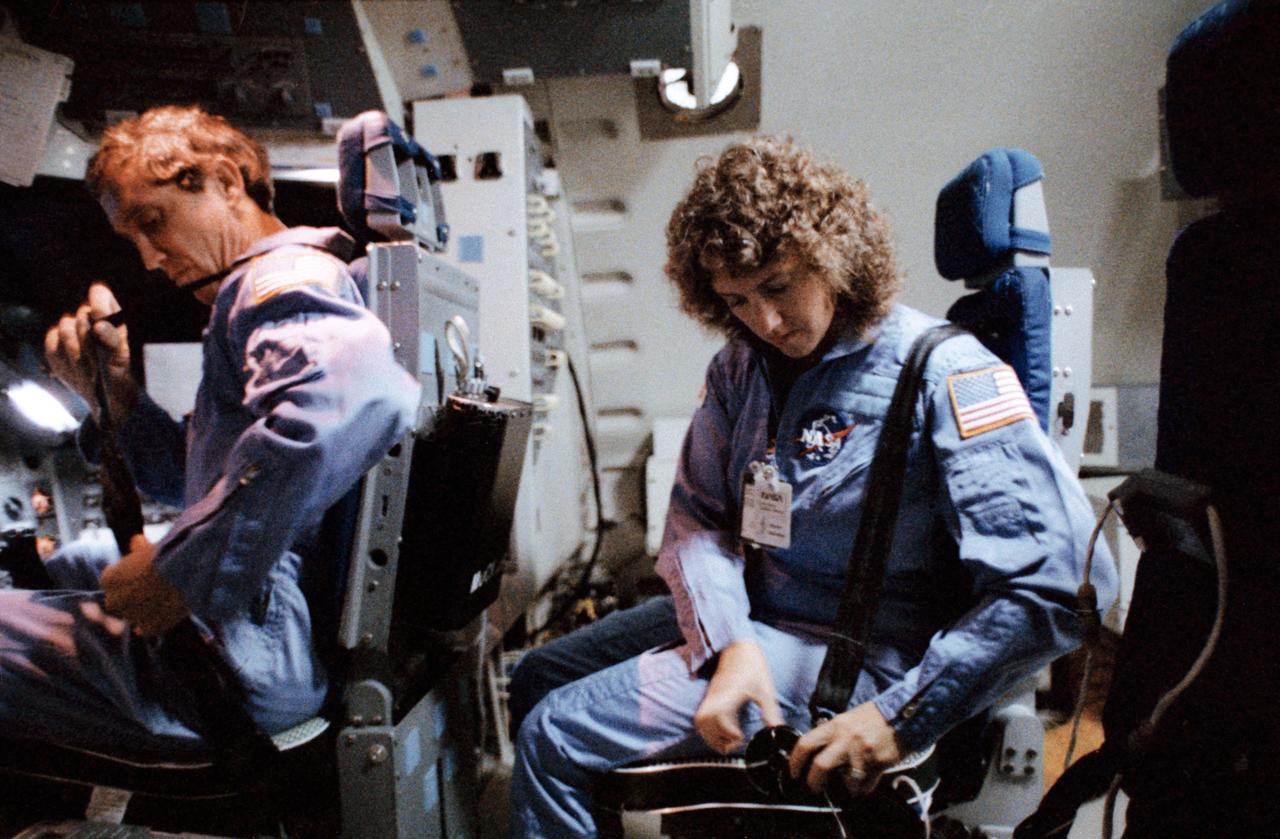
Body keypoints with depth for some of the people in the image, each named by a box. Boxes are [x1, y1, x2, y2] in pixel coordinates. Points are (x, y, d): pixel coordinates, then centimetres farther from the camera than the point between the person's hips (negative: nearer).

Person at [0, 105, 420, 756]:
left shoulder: (284, 277, -15)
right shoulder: (254, 294, 19)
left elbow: (354, 391, -41)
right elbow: (200, 483, 25)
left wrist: (180, 574, -31)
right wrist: (112, 393, 8)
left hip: (253, 653, -11)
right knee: (73, 562, 34)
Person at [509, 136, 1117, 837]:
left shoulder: (943, 373, -20)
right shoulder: (743, 364, 1)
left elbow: (1064, 582, -25)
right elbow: (698, 517, 0)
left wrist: (900, 721, -27)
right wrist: (729, 645, -19)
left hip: (850, 657, -7)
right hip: (747, 619, 8)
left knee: (555, 738, -13)